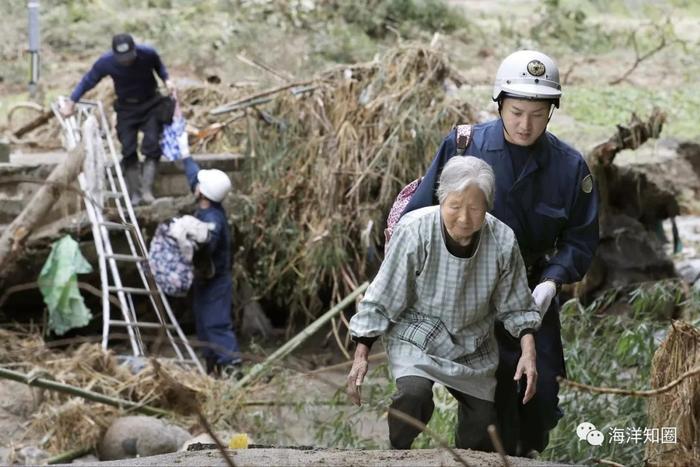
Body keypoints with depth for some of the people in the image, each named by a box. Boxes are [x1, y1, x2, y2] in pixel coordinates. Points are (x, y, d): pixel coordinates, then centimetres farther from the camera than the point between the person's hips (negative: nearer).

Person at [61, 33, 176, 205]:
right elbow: (88, 81, -8)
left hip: (150, 104, 0)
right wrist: (71, 102, -10)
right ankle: (135, 194, 3)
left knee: (152, 145, -14)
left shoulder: (148, 54, -23)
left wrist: (167, 80, -15)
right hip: (126, 107, 0)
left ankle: (147, 190, -12)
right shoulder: (106, 62, -23)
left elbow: (159, 66, 2)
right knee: (128, 150, -6)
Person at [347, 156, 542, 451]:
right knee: (414, 394, -30)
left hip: (473, 345, 4)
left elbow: (515, 307, 0)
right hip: (416, 337, -3)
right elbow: (381, 299, -14)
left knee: (482, 427, 3)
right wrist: (361, 355, -14)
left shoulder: (502, 241, -16)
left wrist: (528, 351, -13)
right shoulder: (415, 231, -25)